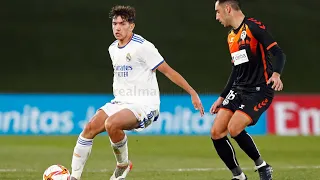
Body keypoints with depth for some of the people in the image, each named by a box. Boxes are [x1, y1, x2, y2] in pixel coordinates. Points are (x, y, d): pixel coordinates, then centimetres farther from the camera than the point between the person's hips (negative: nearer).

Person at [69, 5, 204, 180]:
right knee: (90, 128, -12)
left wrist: (192, 93, -11)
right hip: (120, 102, 8)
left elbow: (168, 71, -11)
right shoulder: (113, 49, 10)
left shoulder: (142, 46, -13)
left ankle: (123, 165, -7)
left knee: (111, 124, -33)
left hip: (144, 105, -7)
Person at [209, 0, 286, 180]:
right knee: (216, 132, -4)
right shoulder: (231, 36, 15)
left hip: (259, 90, -8)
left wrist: (276, 74, -36)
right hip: (238, 90, 8)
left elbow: (279, 53, -18)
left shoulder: (254, 27, -11)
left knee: (234, 129, -23)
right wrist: (222, 98, 23)